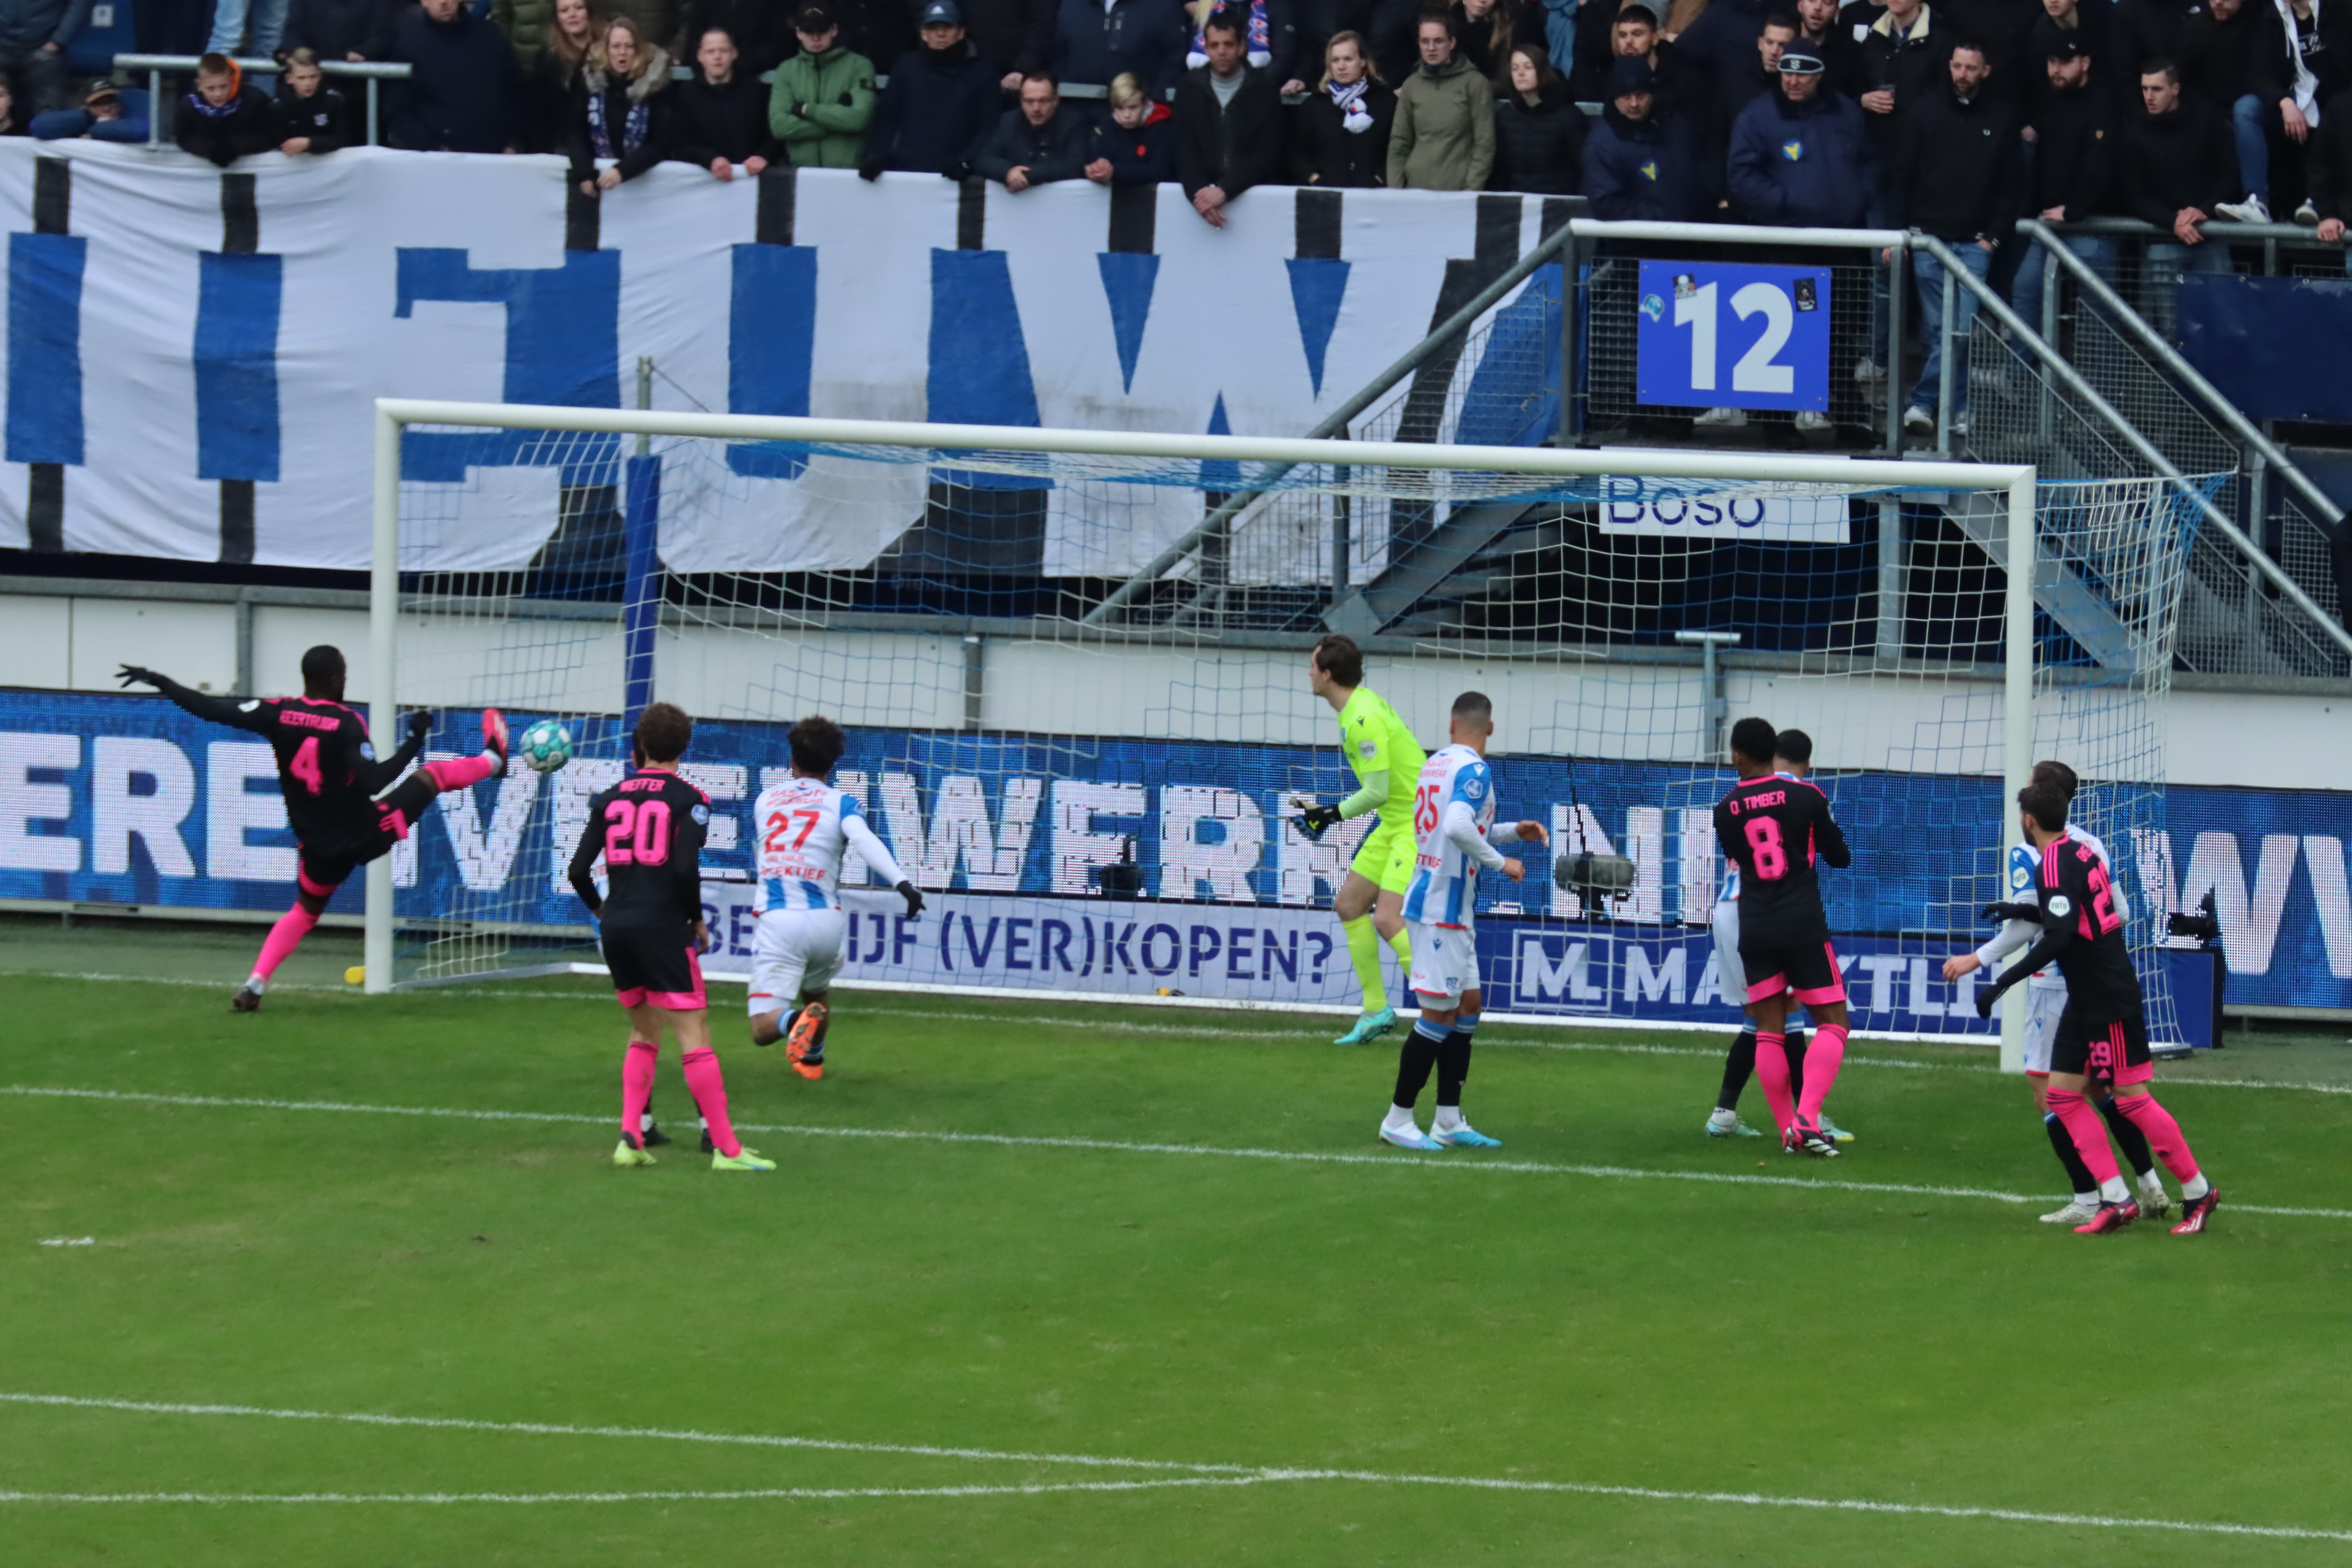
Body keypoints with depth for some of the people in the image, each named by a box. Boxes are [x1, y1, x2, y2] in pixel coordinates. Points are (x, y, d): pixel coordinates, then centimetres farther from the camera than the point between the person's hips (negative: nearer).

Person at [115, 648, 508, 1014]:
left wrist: (157, 681, -4)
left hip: (320, 847, 3)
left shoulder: (277, 714, -11)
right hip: (368, 833, -3)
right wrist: (415, 741, -21)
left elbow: (208, 708, -14)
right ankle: (492, 760, 47)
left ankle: (256, 983, 6)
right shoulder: (347, 722, -19)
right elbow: (374, 782, -29)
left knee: (304, 911, 25)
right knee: (431, 775, 19)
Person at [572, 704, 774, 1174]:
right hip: (662, 925, -5)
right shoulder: (687, 799, -5)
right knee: (694, 1034, -4)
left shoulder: (611, 798, 8)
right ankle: (724, 1147, -6)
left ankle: (630, 1138, 9)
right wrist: (697, 919, -2)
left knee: (644, 1033, 19)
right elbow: (685, 868, -17)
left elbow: (579, 870, 6)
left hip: (616, 925, 5)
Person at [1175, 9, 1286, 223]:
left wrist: (1223, 190, -18)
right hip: (1204, 190, 2)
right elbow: (1185, 152, 1)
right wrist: (1200, 192, -18)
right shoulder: (1189, 88, 7)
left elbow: (1267, 155, -6)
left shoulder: (1264, 88, 0)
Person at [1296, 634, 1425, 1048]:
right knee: (1349, 905, 12)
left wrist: (1336, 813, -10)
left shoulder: (1365, 720, -22)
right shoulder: (1361, 706, 9)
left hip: (1416, 826, -11)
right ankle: (1376, 1010, 17)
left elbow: (1378, 791, -22)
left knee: (1388, 920, -18)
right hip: (1395, 824, 11)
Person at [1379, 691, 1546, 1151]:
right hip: (1442, 910, -9)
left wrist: (1513, 831, 21)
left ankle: (1448, 1121, 16)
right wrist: (1500, 862, -19)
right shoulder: (1474, 770, -15)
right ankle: (1398, 1120, 2)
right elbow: (1458, 828, -31)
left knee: (1468, 1006, 14)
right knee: (1438, 1015, -3)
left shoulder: (1434, 765, 13)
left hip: (1451, 910, 9)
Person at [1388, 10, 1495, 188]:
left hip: (1458, 191, -3)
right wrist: (1395, 189, 1)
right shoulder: (1412, 85, 10)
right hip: (1415, 189, 3)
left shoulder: (1475, 84, -1)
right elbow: (1399, 143, 12)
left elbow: (1484, 144, -4)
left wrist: (1472, 191, -11)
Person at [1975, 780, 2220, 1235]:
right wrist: (2025, 911, 17)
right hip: (2087, 1000, 10)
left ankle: (2198, 1192, 7)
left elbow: (2060, 938, -28)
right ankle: (2115, 1199, 4)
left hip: (2111, 1001, -10)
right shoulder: (2078, 852, 10)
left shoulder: (2057, 864, -19)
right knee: (2062, 1093, 6)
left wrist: (2002, 984, -26)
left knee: (2132, 1098, -4)